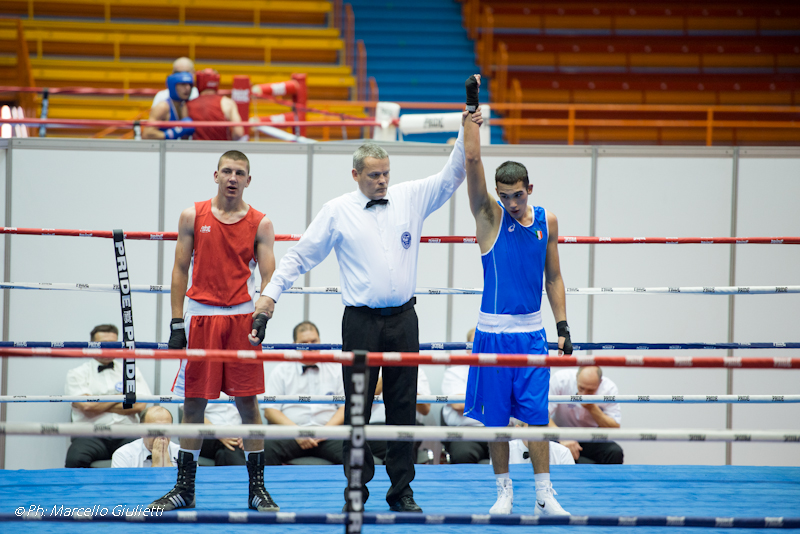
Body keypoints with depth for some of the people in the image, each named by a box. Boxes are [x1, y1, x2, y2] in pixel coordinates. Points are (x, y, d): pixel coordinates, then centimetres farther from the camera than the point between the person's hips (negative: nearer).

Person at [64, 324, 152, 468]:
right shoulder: (77, 374, 12)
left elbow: (139, 406, 4)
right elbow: (87, 406, -5)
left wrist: (99, 406, 1)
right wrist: (122, 397, 6)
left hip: (126, 435, 2)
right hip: (92, 435, -2)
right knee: (75, 459, -36)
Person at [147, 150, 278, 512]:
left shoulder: (260, 224, 4)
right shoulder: (193, 217, 6)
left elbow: (268, 278, 1)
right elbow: (180, 271, 7)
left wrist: (261, 317, -16)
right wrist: (177, 323, 1)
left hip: (241, 317, -1)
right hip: (200, 316, 1)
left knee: (248, 401, 0)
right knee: (193, 403, 4)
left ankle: (257, 487, 7)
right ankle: (184, 488, 12)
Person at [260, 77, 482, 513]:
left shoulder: (410, 199, 7)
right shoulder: (337, 211, 1)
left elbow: (451, 177, 4)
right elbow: (301, 254, 5)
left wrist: (467, 133, -9)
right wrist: (272, 292, -2)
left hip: (403, 319, 2)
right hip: (361, 321, -2)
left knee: (403, 405, 5)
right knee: (358, 407, 0)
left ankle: (401, 490, 11)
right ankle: (357, 489, 8)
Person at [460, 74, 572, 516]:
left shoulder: (547, 222, 6)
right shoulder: (489, 216, -3)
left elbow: (553, 277, 12)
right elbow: (472, 161, -13)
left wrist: (563, 326, 6)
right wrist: (472, 108, -18)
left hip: (531, 331, 2)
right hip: (493, 330, -2)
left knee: (536, 414, 0)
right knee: (495, 417, 2)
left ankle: (544, 493, 5)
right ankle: (504, 492, 13)